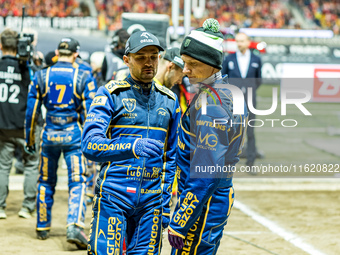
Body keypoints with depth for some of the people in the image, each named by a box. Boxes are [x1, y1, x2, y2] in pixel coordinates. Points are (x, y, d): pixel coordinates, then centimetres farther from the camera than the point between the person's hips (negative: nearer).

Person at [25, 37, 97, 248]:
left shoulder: (42, 76, 2)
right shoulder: (83, 78, -3)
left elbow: (32, 110, 4)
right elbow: (90, 111, -5)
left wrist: (30, 138, 13)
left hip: (49, 135, 2)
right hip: (73, 135, -2)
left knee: (46, 182, 16)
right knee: (78, 183, -1)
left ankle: (43, 227, 25)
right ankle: (74, 226, -18)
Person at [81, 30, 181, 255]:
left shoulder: (169, 101, 14)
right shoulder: (111, 94, -1)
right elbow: (90, 144, -14)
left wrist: (166, 203, 11)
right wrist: (132, 147, -30)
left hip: (152, 199, 4)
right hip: (114, 196, -4)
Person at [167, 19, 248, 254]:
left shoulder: (210, 103, -20)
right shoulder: (231, 93, 11)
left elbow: (205, 174, -24)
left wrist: (180, 223, -21)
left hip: (205, 205, -10)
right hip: (221, 196, 10)